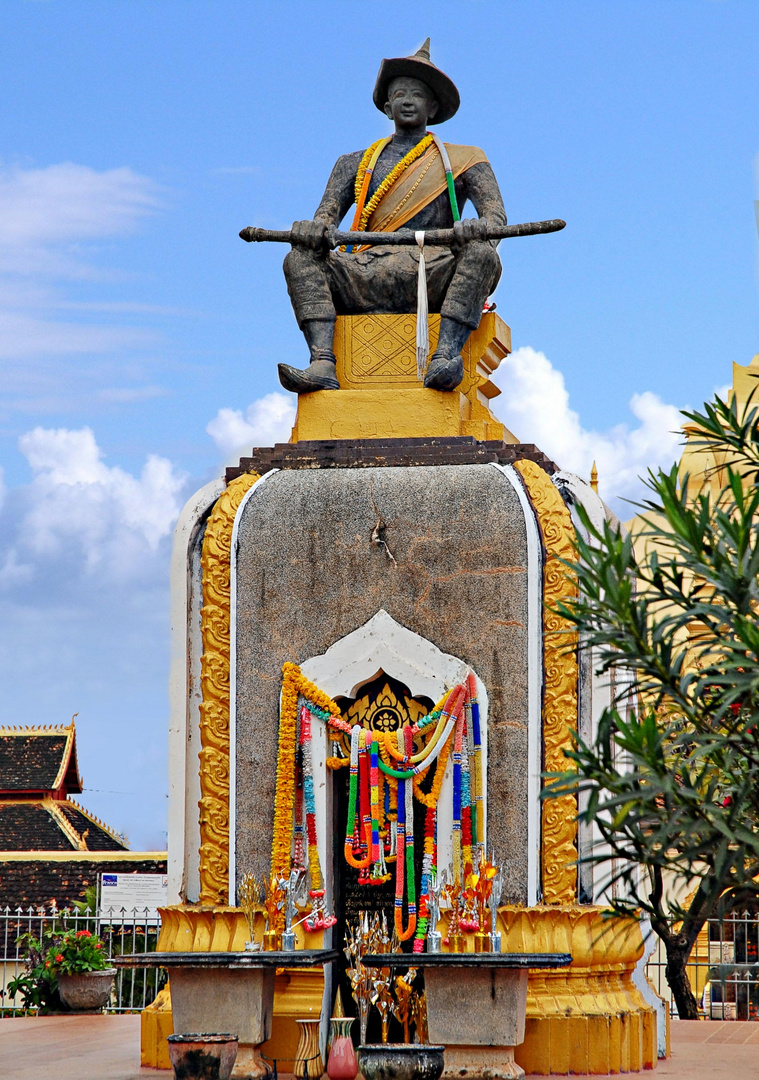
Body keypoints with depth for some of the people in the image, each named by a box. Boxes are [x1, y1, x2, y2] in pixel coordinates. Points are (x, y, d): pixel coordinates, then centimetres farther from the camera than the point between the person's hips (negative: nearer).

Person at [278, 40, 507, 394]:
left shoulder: (463, 161, 20)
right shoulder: (355, 164, 27)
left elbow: (496, 214, 6)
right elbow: (327, 214, 15)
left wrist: (480, 227, -21)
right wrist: (314, 229, -12)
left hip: (433, 274, -2)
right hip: (369, 277, 2)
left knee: (481, 254, -32)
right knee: (300, 259, -22)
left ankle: (444, 358, -48)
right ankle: (322, 365, -41)